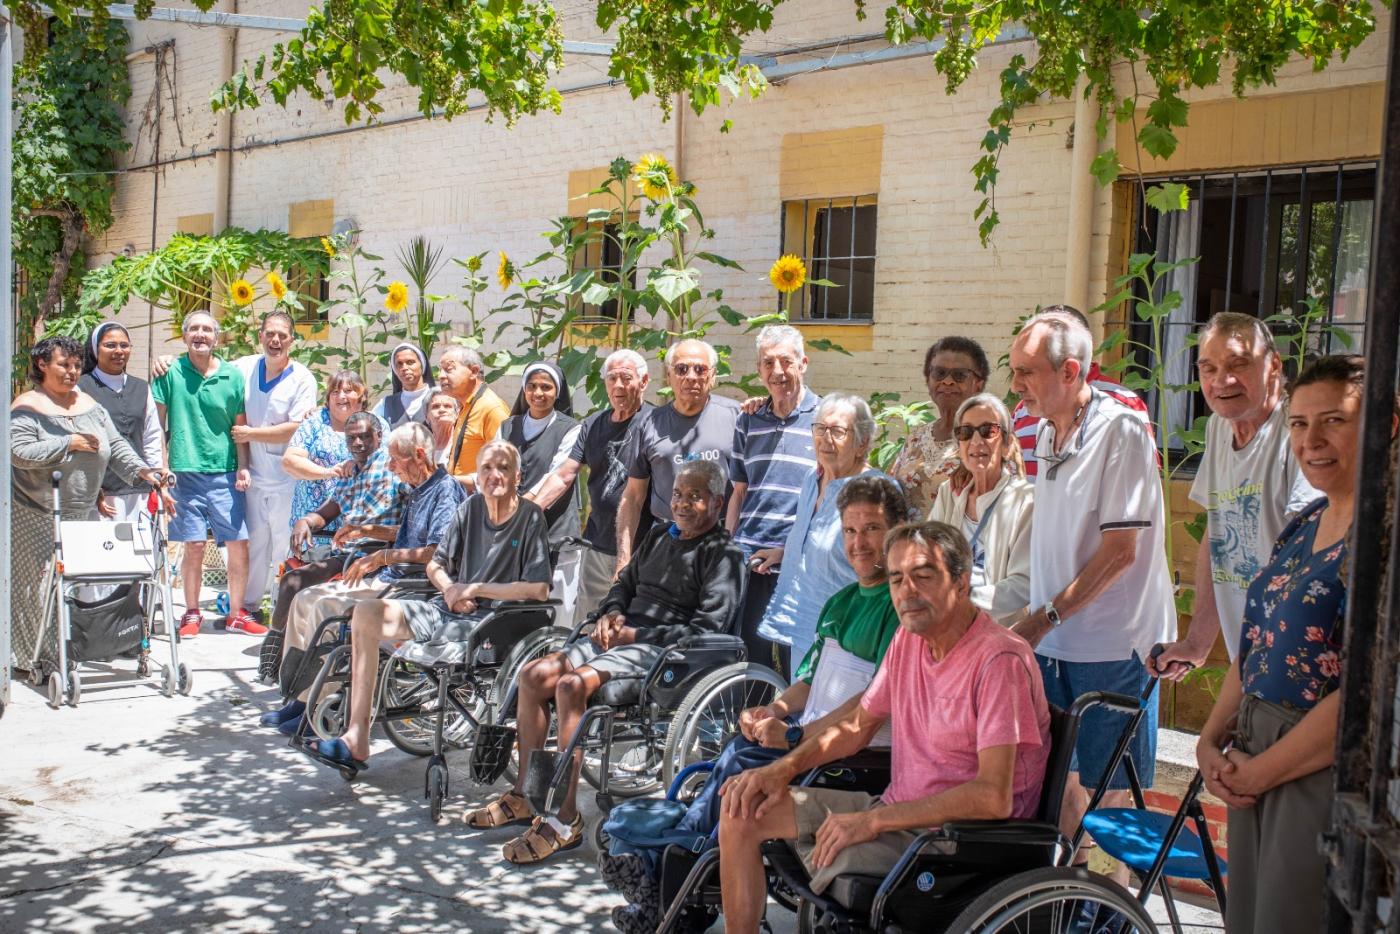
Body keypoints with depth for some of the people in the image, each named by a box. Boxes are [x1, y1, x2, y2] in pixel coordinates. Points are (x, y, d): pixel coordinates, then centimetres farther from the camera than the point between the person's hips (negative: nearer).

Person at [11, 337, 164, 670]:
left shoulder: (89, 405, 12)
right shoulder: (27, 408, -7)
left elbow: (115, 445, 7)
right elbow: (18, 453, -18)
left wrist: (139, 469, -9)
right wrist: (68, 443, -18)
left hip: (80, 514, 6)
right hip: (36, 516, -6)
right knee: (39, 583, -5)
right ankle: (36, 657, 3)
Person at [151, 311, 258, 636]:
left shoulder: (232, 375, 5)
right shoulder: (171, 372, 1)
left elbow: (240, 425, 10)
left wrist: (243, 467, 2)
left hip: (225, 474, 2)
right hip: (186, 472, -2)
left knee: (239, 544, 1)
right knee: (194, 546, 1)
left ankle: (237, 613, 13)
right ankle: (192, 614, 15)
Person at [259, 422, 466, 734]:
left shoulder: (446, 491, -13)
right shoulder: (417, 491, 19)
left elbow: (438, 552, -24)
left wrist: (384, 556, -20)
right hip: (388, 579, 10)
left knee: (326, 605, -23)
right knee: (305, 599, 1)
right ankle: (295, 696, 0)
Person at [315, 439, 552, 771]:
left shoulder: (531, 517, -10)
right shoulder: (471, 507, 7)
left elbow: (539, 589, -20)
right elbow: (435, 566, 16)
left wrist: (475, 589, -13)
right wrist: (451, 589, -7)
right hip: (452, 608, 7)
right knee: (366, 613, -7)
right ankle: (356, 739, -10)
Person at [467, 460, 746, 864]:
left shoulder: (723, 555, -7)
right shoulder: (658, 536, 19)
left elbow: (707, 628, -16)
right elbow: (625, 584, 28)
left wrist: (637, 634, -16)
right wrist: (611, 613, 4)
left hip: (661, 650, -9)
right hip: (622, 636, 9)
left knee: (571, 685, -29)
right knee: (534, 674, -4)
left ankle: (567, 820, -26)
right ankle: (524, 794, 6)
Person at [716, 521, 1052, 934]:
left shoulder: (999, 659, -21)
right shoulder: (909, 637, 6)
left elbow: (993, 796, -27)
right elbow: (859, 724, 18)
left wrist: (874, 820, -25)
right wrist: (783, 768, 2)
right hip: (895, 808, 9)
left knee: (825, 861, -33)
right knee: (742, 807, 2)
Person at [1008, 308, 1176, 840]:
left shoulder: (1120, 430, -14)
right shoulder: (1046, 432, 11)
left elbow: (1120, 551, -18)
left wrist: (1044, 618, -18)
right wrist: (1038, 623, 11)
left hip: (1112, 645, -7)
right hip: (1052, 641, 7)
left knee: (1113, 791, 2)